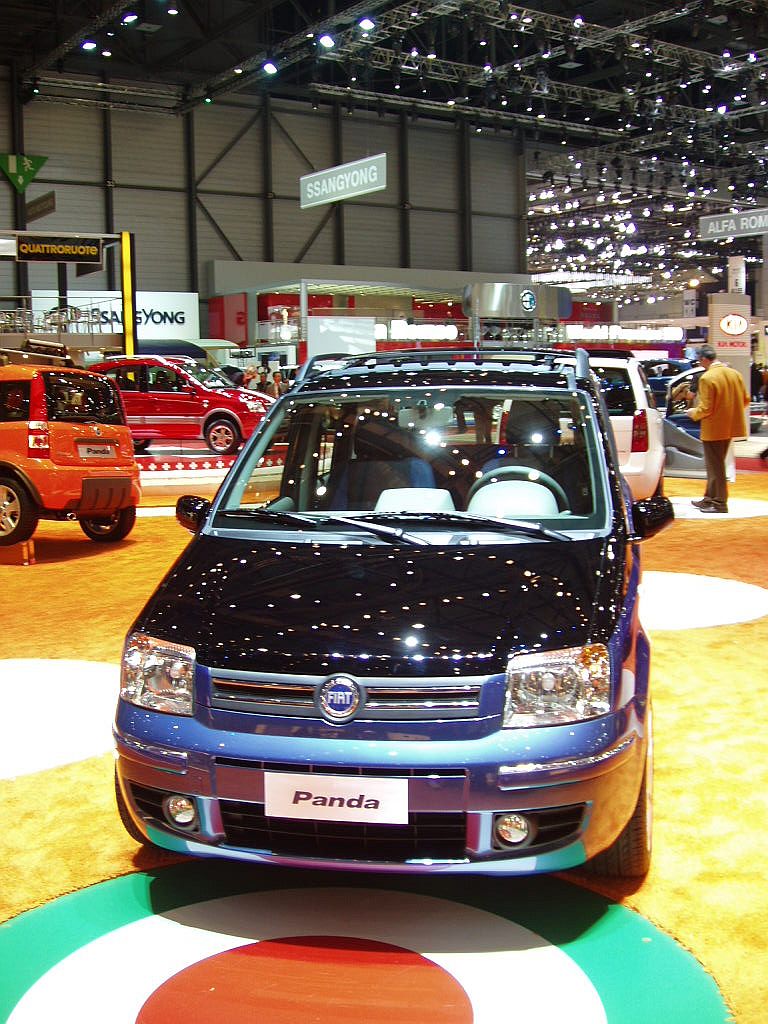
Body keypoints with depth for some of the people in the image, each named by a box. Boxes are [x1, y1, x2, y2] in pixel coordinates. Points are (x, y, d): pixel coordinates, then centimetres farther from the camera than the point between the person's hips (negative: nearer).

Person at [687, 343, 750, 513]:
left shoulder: (707, 378, -20)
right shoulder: (735, 374, 3)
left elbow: (705, 409, -21)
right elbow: (745, 399, 9)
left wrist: (693, 413, -3)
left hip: (713, 428, -8)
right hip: (729, 427, 8)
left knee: (715, 467, 3)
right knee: (716, 465, 18)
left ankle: (719, 503, 9)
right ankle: (709, 499, 28)